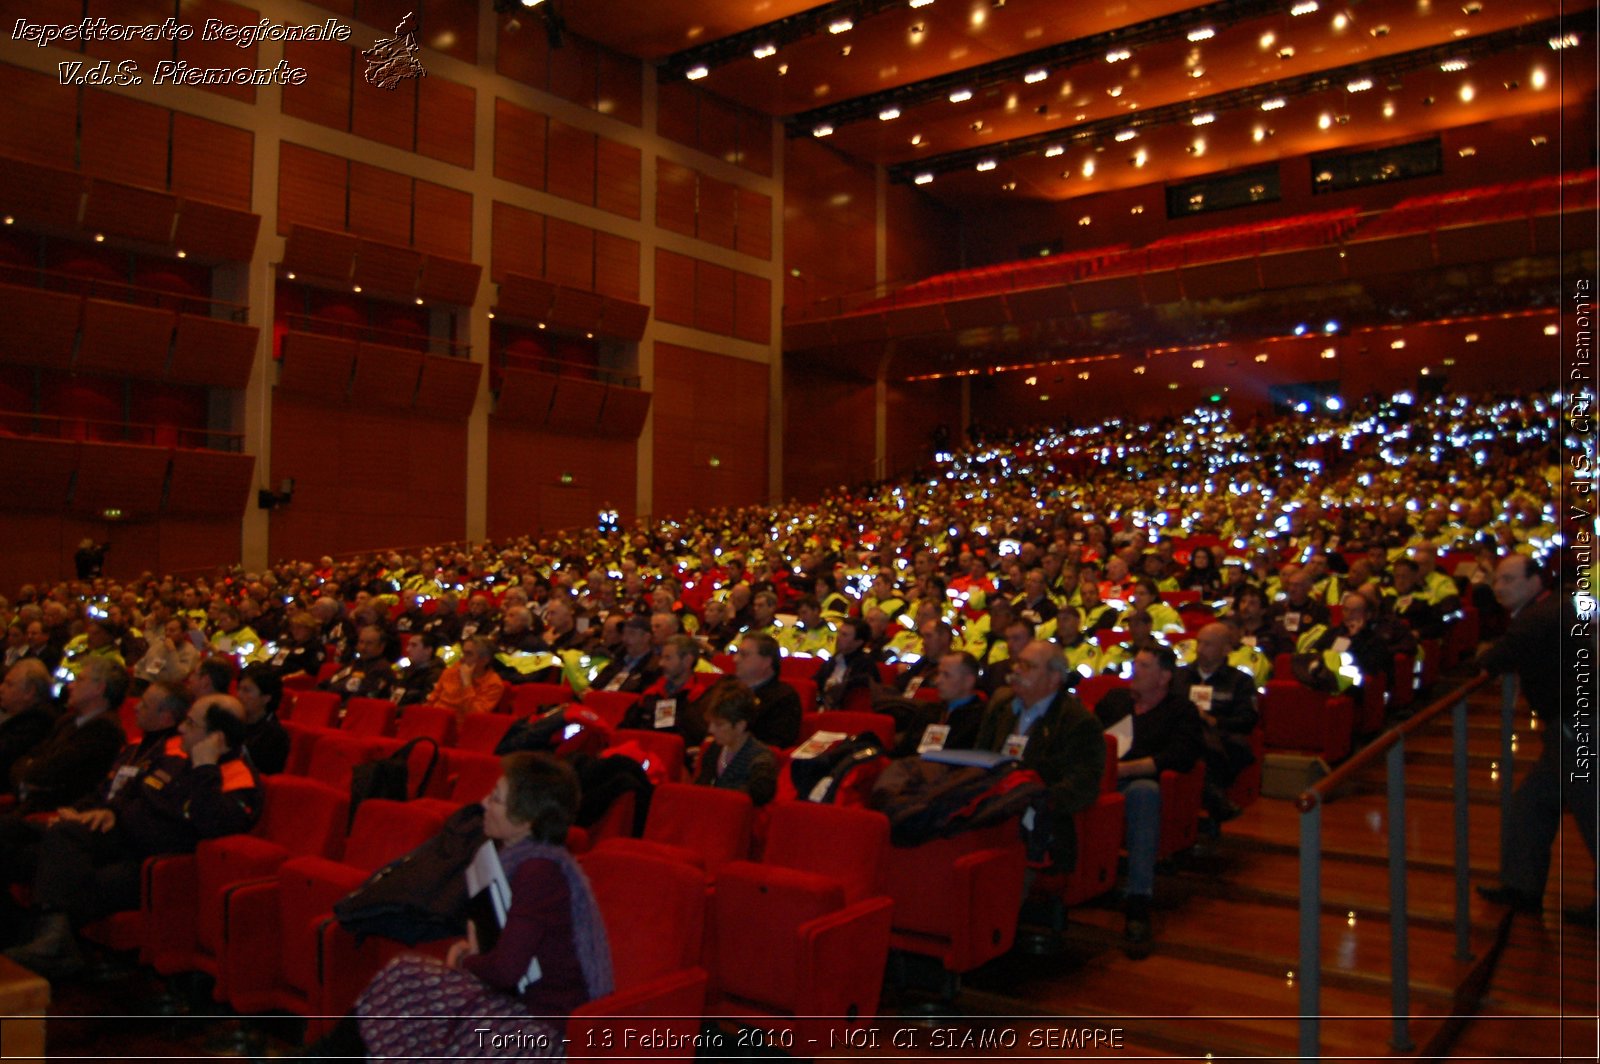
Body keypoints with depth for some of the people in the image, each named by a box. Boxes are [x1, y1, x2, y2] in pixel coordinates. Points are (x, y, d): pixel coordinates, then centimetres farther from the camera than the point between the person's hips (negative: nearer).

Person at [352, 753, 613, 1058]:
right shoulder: (527, 859, 10)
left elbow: (506, 970, -23)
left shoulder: (539, 871, -20)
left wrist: (468, 961, -2)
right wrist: (473, 950, 2)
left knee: (407, 976, -13)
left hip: (547, 1027, -9)